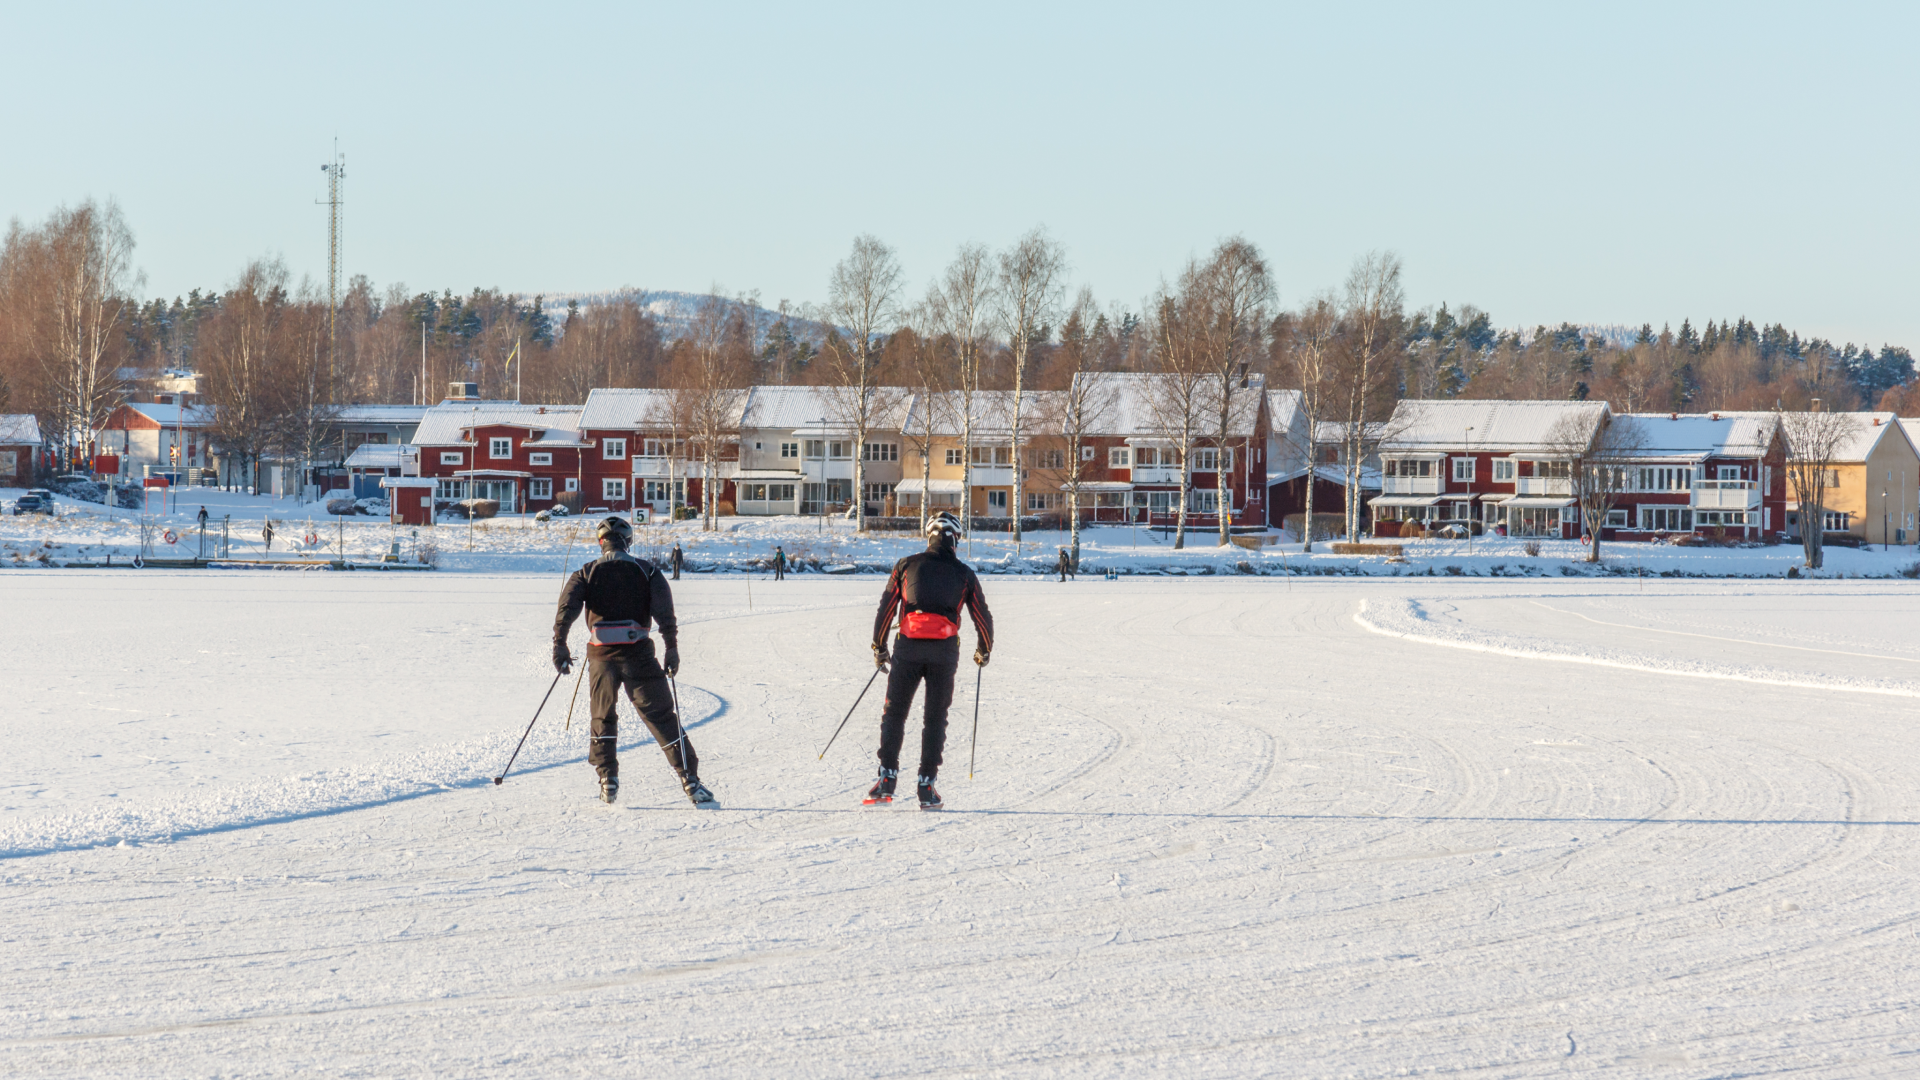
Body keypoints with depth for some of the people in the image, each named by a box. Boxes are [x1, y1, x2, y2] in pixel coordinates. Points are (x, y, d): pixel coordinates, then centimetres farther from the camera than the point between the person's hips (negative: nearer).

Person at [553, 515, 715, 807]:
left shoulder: (586, 573, 7)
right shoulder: (647, 573, 5)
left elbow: (566, 608, -6)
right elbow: (664, 612, -8)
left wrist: (559, 646, -2)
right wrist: (671, 649, -8)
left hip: (601, 655, 1)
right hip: (638, 652, -1)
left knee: (602, 718, 19)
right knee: (660, 716, 2)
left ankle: (608, 779, 11)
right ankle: (689, 779, -5)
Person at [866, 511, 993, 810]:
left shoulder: (906, 566, 9)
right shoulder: (964, 574, 10)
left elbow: (886, 608, 8)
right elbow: (982, 617, 13)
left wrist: (879, 647, 20)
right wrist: (984, 651, 30)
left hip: (909, 649, 0)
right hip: (945, 650, 0)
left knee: (894, 712, 8)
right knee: (936, 718, 8)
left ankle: (887, 778, -2)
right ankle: (926, 786, 3)